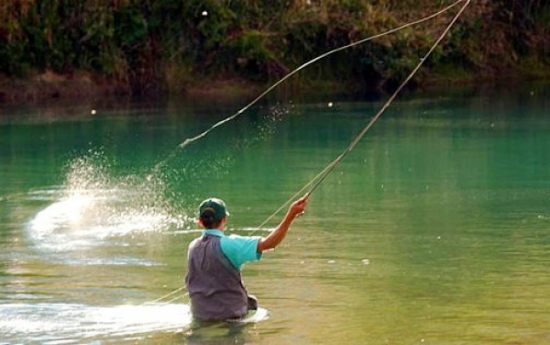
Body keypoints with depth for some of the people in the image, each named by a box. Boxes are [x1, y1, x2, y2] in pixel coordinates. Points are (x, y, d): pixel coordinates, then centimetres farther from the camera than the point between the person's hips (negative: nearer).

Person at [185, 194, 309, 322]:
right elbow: (267, 243, -23)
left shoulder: (193, 246, 2)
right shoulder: (227, 244, -17)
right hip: (229, 314, -5)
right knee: (251, 302, 20)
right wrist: (291, 215, -25)